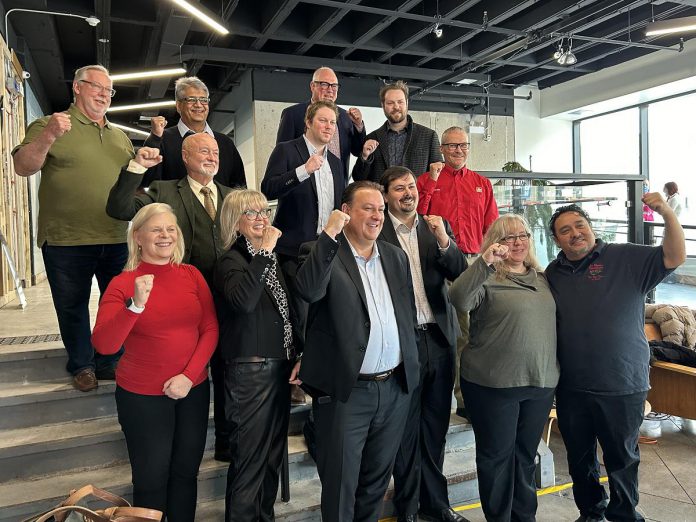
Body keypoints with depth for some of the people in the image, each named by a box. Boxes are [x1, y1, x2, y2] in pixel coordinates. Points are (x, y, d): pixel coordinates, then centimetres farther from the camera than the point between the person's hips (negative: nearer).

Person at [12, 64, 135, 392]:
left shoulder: (120, 137, 14)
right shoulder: (50, 126, -1)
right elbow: (23, 167, -11)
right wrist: (48, 136, -28)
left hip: (115, 241, 5)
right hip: (66, 242, -4)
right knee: (72, 308, 9)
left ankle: (109, 362, 29)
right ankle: (81, 365, 27)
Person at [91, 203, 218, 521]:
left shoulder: (192, 275, -1)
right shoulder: (122, 284, -11)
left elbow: (210, 329, -3)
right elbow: (103, 345, -20)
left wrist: (189, 376, -13)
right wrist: (135, 304, -33)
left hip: (193, 390, 3)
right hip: (143, 396, -3)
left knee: (186, 472, 18)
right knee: (152, 479, 11)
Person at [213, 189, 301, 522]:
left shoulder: (270, 259, 10)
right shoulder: (231, 261, -11)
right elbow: (243, 300, -34)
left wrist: (297, 356, 11)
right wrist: (264, 252, -28)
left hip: (280, 368, 7)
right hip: (250, 372, -7)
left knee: (274, 454, 18)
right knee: (250, 459, 4)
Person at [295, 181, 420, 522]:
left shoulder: (396, 256, 11)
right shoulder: (325, 253, -6)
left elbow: (408, 315, 15)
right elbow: (309, 291, -27)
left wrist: (410, 366, 10)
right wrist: (330, 235, -26)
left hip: (395, 388, 5)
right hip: (346, 390, -5)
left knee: (377, 478, 20)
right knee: (341, 482, 8)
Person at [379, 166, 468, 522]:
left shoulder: (438, 226, 9)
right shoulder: (376, 231, -5)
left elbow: (460, 273, 2)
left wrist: (444, 241, -14)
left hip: (439, 336, 4)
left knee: (435, 426, 16)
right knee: (406, 427, 9)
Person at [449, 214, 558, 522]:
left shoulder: (542, 277, 11)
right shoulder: (486, 277, -8)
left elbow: (551, 321, 18)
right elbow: (459, 300, -27)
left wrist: (552, 371, 13)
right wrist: (484, 262, -34)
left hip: (541, 382, 6)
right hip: (494, 383, -5)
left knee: (526, 454, 19)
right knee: (496, 455, 9)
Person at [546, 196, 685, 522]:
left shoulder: (626, 259, -4)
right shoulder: (553, 273, 6)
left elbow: (675, 257, -14)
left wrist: (667, 213, -27)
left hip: (622, 386, -3)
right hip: (570, 388, 4)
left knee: (621, 458, 13)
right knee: (579, 458, 18)